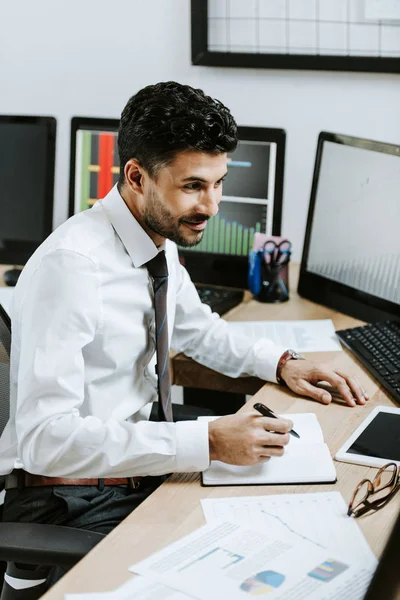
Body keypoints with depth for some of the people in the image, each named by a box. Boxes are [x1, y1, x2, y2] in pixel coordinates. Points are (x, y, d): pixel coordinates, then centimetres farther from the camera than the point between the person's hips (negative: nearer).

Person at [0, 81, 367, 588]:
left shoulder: (162, 241, 2)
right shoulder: (71, 263, -24)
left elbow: (197, 329, 23)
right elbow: (46, 436, -30)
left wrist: (280, 363, 6)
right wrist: (207, 441, -32)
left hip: (135, 465, 8)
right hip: (70, 500, -8)